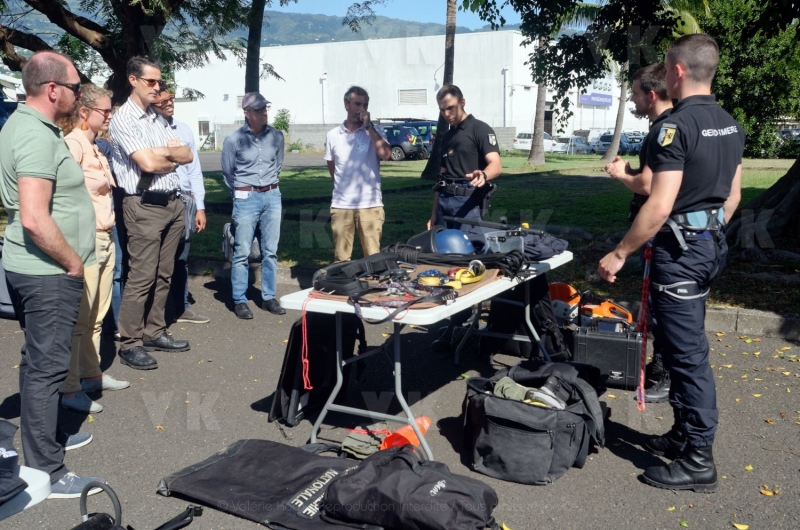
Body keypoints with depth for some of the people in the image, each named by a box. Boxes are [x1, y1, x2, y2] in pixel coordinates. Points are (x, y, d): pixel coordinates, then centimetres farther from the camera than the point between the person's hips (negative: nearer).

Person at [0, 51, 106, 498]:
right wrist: (73, 262, -16)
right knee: (46, 366, -3)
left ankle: (48, 435, 37)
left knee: (40, 360, 20)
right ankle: (46, 472, 7)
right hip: (48, 272, -10)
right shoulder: (37, 136, -21)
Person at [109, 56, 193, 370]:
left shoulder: (157, 118, 17)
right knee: (141, 277, -6)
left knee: (163, 275, 11)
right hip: (144, 206, -8)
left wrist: (162, 151, -7)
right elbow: (147, 163, -17)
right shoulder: (123, 119, -7)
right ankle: (129, 344, 1)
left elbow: (187, 156, 11)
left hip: (173, 203, 8)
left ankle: (154, 332, 21)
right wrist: (173, 156, 1)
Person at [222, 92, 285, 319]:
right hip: (246, 198, -3)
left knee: (270, 251, 8)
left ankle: (269, 298, 18)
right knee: (242, 252, 0)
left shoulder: (276, 136, 1)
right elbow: (228, 172, 5)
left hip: (272, 196, 3)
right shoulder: (233, 139, -9)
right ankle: (239, 301, 9)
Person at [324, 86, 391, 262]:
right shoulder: (333, 135, 6)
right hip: (341, 205, 2)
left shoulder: (375, 131, 1)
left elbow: (385, 155, -17)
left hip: (370, 204, -2)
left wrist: (368, 126, -13)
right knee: (341, 257, 8)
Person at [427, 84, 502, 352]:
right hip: (445, 202, 8)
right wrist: (434, 213, 19)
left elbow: (496, 164, -17)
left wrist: (483, 175, -41)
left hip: (468, 202, -7)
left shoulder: (480, 130, -3)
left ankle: (459, 328, -3)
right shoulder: (446, 136, 20)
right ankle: (450, 323, 13)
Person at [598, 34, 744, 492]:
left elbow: (660, 206, -24)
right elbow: (733, 196, 15)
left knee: (688, 352, -2)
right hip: (710, 245, 9)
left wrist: (619, 254, -17)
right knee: (685, 345, 18)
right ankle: (685, 435, 30)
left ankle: (699, 461, 9)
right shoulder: (730, 125, 9)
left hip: (679, 250, -9)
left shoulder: (678, 125, -19)